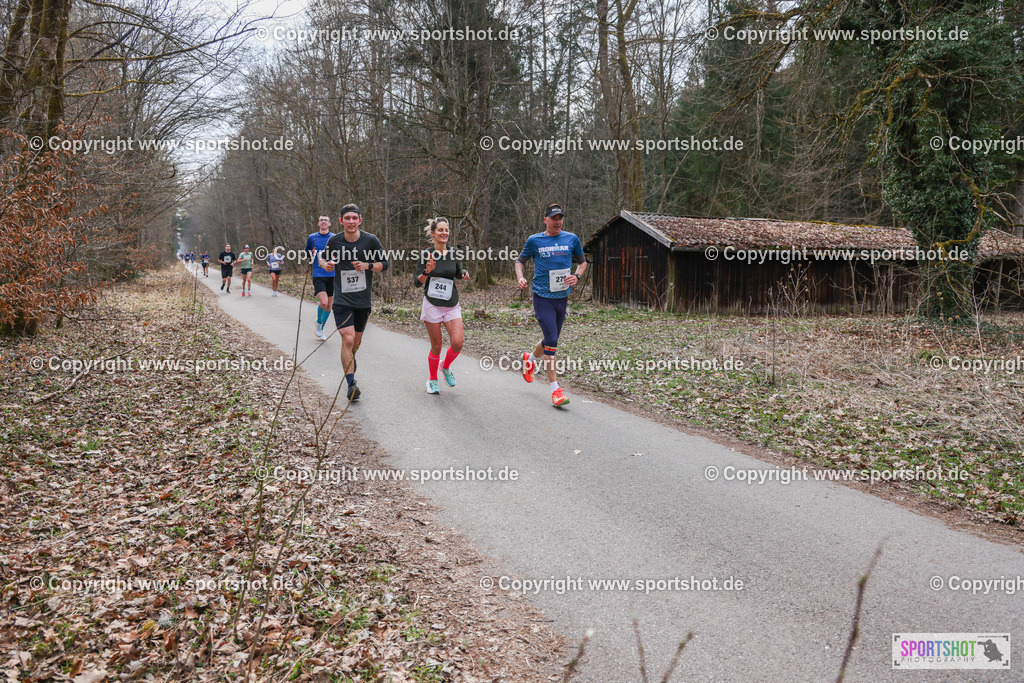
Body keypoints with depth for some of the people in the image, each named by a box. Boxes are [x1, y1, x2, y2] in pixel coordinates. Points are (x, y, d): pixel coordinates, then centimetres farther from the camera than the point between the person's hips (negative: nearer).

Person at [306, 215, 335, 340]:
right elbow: (306, 256, 16)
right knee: (324, 302, -20)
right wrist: (311, 255, -6)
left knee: (329, 305, 7)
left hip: (332, 275, 2)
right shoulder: (312, 238, 6)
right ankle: (318, 324, 8)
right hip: (318, 275, -2)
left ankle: (320, 330, 27)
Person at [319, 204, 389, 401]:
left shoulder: (371, 240, -5)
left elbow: (384, 264, 1)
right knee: (348, 339, -17)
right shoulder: (334, 241, -3)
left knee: (356, 341, 15)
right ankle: (351, 384, -12)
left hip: (363, 301, 2)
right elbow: (323, 258, 14)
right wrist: (325, 264, -9)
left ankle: (350, 359, 51)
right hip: (342, 300, -2)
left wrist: (367, 266, -18)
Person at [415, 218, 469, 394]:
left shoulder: (453, 254, 5)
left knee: (457, 343, -12)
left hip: (452, 306, 3)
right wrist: (427, 271, -22)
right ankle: (432, 380, 22)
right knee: (436, 346, 1)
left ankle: (446, 366, 20)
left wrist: (464, 274, 1)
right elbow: (418, 282, -4)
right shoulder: (426, 255, -4)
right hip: (432, 305, -3)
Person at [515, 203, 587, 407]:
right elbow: (520, 260, 14)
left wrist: (577, 276, -2)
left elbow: (582, 262, 18)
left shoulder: (571, 239, 6)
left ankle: (530, 358, 48)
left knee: (551, 340, 15)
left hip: (562, 297, 4)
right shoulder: (534, 240, 0)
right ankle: (555, 389, -8)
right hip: (542, 296, -4)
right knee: (551, 340, -14)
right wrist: (520, 277, -6)